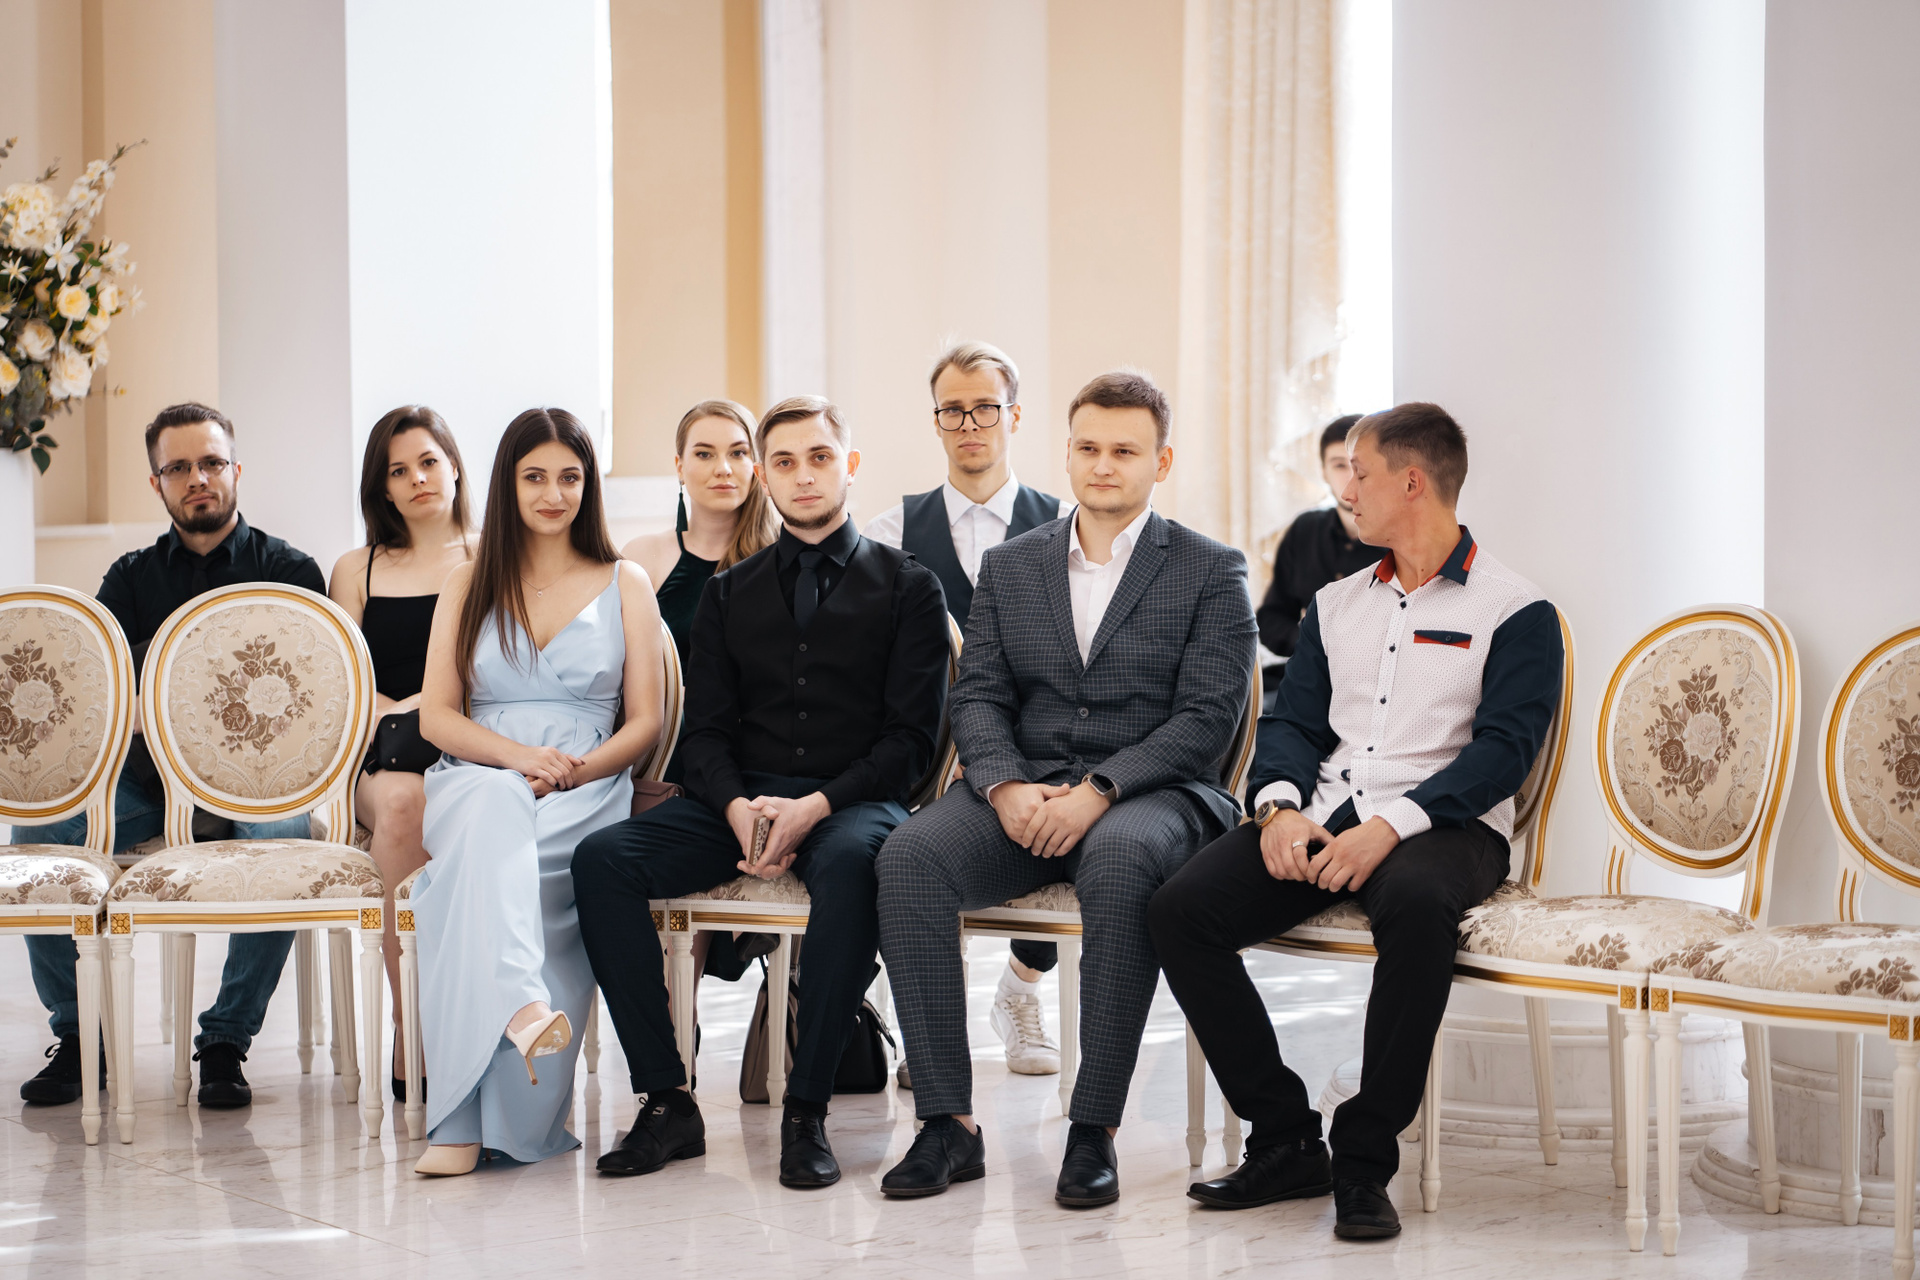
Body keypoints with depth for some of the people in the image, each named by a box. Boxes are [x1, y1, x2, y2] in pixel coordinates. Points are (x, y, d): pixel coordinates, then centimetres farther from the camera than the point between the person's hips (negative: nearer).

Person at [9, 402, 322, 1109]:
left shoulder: (289, 570, 7)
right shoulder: (132, 578, 15)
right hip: (148, 778, 3)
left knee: (287, 837, -35)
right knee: (37, 827, -22)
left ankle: (225, 1042, -21)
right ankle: (80, 1038, -10)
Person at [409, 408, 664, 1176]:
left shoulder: (626, 585, 17)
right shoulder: (468, 586, 19)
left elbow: (644, 723, 10)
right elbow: (436, 716, 9)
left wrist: (575, 768, -11)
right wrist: (516, 754, -12)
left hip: (585, 796, -1)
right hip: (476, 782, 1)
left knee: (475, 876, -35)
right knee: (492, 810, -40)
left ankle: (467, 1121, -42)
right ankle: (521, 1005, -64)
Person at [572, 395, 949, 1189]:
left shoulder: (906, 587, 8)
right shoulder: (729, 595, 18)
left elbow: (911, 736, -1)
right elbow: (707, 732, 12)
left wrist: (817, 806, -17)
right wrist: (737, 808, -12)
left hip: (854, 801, -3)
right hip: (743, 801, 4)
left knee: (851, 862, -40)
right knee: (600, 858, -22)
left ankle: (807, 1111, -30)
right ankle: (666, 1101, -20)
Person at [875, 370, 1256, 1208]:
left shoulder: (1211, 573, 5)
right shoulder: (1008, 566, 17)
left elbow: (1207, 716, -5)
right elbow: (978, 696, 10)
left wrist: (1098, 790, -18)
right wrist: (1005, 785, -12)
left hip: (1149, 796, -3)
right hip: (1023, 793, 4)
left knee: (1120, 861, -39)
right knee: (909, 855, -27)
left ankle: (1094, 1129, -30)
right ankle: (948, 1122, -23)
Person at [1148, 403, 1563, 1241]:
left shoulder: (1515, 613, 2)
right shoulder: (1336, 605, 21)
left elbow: (1502, 749, -9)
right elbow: (1291, 722, 15)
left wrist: (1388, 829, -23)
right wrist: (1281, 808, -8)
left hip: (1443, 825, -5)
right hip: (1321, 818, 6)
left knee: (1414, 903, -41)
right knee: (1180, 909, -20)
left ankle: (1365, 1162, -26)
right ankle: (1285, 1140, -10)